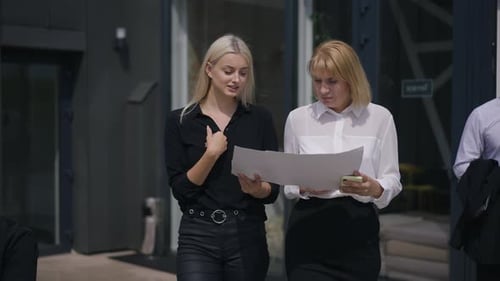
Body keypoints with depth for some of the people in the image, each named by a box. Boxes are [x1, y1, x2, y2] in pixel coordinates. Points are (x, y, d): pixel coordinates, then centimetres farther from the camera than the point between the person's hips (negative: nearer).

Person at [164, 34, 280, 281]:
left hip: (247, 236, 2)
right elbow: (179, 189, -4)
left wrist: (256, 188, -18)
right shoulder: (180, 121, 1)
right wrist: (211, 154, -15)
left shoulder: (260, 119, 4)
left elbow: (273, 189, 3)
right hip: (198, 237, -2)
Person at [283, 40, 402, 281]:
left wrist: (375, 189, -19)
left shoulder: (380, 117, 4)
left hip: (358, 229, 0)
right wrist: (303, 187, -12)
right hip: (309, 227, 0)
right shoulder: (298, 118, 6)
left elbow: (392, 179, 3)